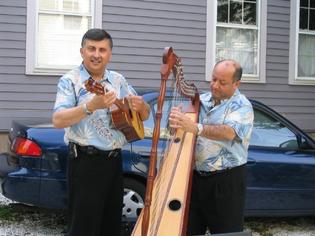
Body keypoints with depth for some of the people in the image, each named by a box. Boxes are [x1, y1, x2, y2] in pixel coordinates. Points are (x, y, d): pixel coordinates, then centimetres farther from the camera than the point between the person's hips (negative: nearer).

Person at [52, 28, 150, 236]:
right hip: (86, 161, -6)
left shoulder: (118, 80, 11)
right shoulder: (71, 80, -5)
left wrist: (141, 106, -9)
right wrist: (91, 106, -32)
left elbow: (145, 115, 15)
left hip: (114, 160, 6)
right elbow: (58, 120, -19)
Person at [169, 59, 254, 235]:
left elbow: (229, 132, -25)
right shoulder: (200, 101, 11)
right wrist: (178, 120, -9)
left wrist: (196, 127, -37)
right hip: (195, 176, 5)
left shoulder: (242, 106, -6)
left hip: (227, 181, -5)